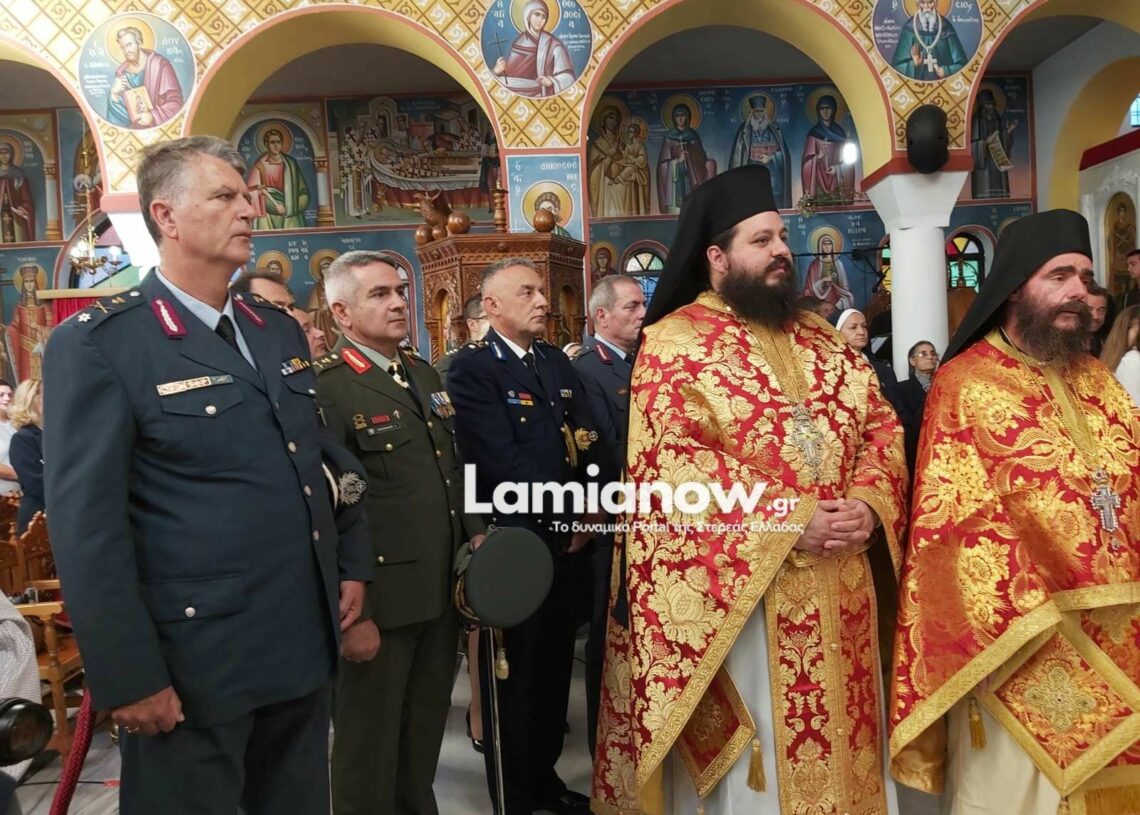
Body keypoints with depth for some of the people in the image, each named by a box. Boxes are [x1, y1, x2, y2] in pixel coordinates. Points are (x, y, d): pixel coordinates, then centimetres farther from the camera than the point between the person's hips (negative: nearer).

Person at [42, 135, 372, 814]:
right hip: (193, 662, -6)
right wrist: (129, 677, -15)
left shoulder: (280, 331, 10)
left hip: (305, 646, 7)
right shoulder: (98, 344, -11)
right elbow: (86, 527, -15)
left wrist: (353, 564, 11)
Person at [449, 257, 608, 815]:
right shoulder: (470, 368, -11)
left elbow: (588, 444, 6)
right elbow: (504, 463, -20)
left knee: (554, 669, 18)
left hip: (567, 541, 7)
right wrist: (565, 520, -15)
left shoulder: (557, 361, 11)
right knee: (514, 677, 8)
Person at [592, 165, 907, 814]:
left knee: (837, 748, 19)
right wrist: (790, 523, -21)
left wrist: (868, 504, -10)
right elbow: (673, 467, -18)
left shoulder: (822, 340, 13)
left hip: (838, 591, 6)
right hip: (735, 595, -6)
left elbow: (882, 424, 9)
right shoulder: (674, 345, -8)